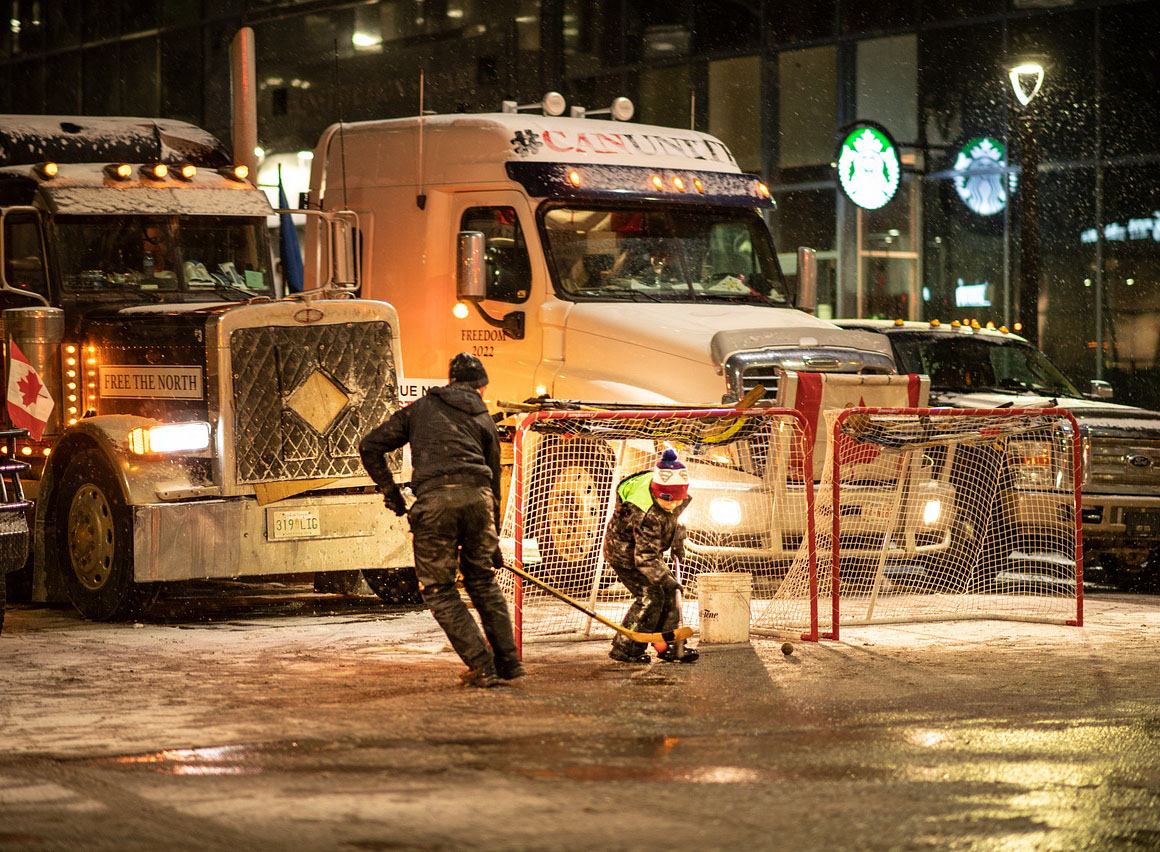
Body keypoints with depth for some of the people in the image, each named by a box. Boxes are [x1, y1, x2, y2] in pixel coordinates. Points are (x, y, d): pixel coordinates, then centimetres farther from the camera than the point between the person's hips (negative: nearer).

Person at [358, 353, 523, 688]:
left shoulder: (420, 409, 22)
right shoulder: (484, 419, 24)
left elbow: (370, 447, 17)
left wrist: (390, 491, 23)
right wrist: (494, 538, 29)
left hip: (435, 499, -3)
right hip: (477, 495, 3)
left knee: (439, 588, 7)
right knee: (483, 580, 20)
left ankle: (482, 667, 2)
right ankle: (508, 661, 19)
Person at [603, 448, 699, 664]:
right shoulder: (648, 516, -40)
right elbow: (645, 557, -39)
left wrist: (677, 535, 11)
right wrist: (666, 579, -44)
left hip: (646, 547, 9)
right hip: (624, 552, -9)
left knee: (669, 594, 6)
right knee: (650, 596, -15)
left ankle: (669, 646, 15)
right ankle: (624, 649, -6)